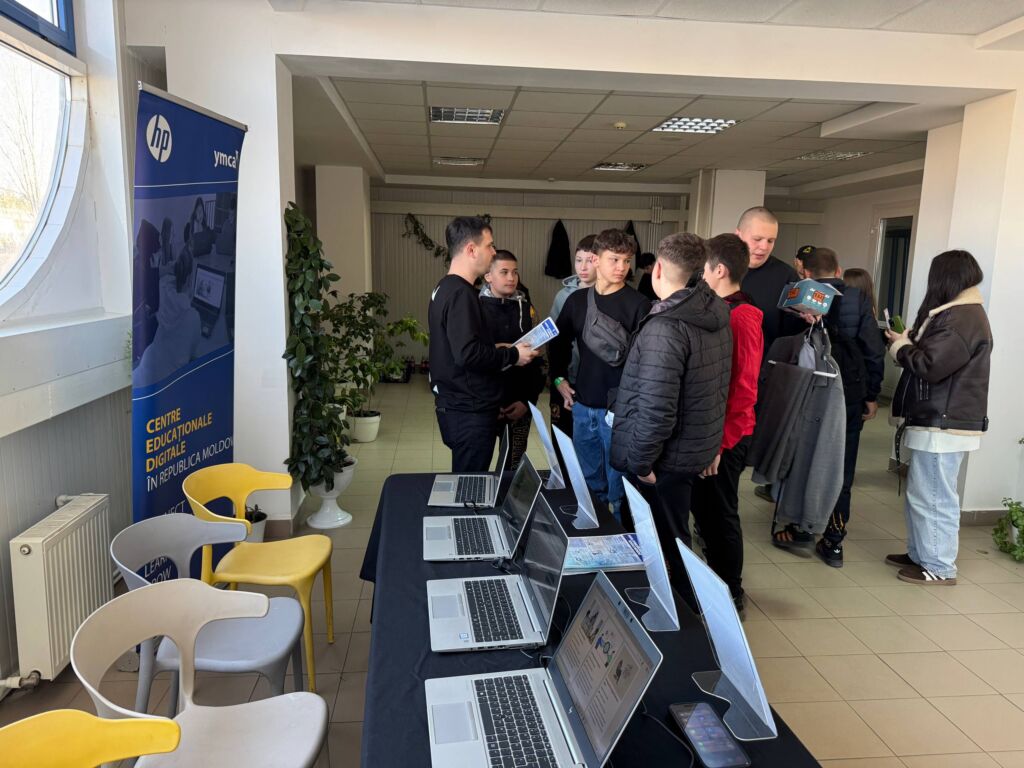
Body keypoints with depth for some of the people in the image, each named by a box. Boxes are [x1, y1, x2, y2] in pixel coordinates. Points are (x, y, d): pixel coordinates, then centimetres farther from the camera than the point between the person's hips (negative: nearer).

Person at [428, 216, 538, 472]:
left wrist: (498, 350, 10)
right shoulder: (461, 293, -19)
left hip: (458, 406, 10)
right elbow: (467, 354, -27)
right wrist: (512, 355, -13)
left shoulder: (446, 288, 11)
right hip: (469, 412, -10)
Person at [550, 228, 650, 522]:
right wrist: (559, 379, 9)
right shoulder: (577, 300, 6)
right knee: (589, 479, 19)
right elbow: (560, 342, 18)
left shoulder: (638, 304, -9)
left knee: (618, 484, 5)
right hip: (582, 405, 5)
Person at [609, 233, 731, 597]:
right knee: (675, 537, 23)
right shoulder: (717, 314, 4)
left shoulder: (664, 328, -24)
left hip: (668, 456, -8)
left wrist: (640, 460, -17)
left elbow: (656, 409, -28)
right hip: (701, 446, 9)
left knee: (669, 542, 8)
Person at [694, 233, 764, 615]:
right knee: (703, 509, 18)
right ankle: (714, 581, 35)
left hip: (725, 438, -9)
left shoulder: (741, 319, -18)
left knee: (720, 514, 4)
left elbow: (742, 390, -21)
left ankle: (731, 596, 21)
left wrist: (719, 443, -21)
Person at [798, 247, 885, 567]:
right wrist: (871, 395, 5)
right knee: (841, 470, 8)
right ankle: (834, 541, 9)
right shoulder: (858, 299, -3)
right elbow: (874, 351, -4)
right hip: (849, 397, 1)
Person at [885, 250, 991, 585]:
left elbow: (929, 365, -23)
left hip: (943, 425, -11)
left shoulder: (963, 319, -17)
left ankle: (939, 567, 7)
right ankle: (920, 554, 28)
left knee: (933, 497, -3)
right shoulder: (960, 313, 17)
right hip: (937, 420, 11)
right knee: (921, 493, 17)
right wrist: (909, 340, 8)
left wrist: (900, 347, -6)